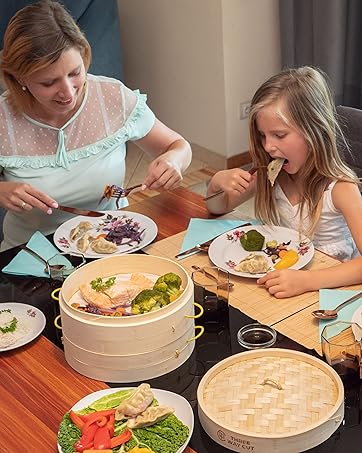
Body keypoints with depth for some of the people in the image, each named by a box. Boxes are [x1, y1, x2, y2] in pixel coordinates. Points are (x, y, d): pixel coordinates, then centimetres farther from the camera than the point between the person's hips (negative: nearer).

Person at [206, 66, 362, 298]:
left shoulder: (339, 188, -18)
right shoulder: (270, 175, 0)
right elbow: (217, 207, 12)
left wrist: (306, 280, -40)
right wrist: (218, 182, -10)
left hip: (329, 286, -5)